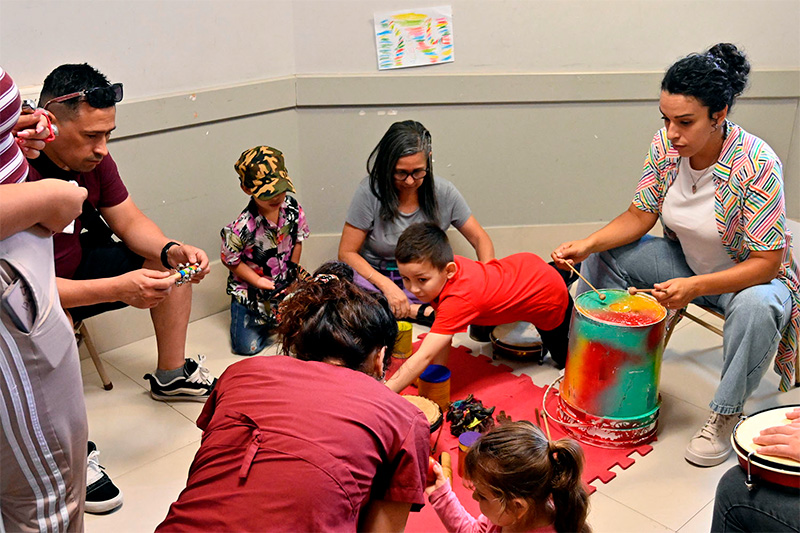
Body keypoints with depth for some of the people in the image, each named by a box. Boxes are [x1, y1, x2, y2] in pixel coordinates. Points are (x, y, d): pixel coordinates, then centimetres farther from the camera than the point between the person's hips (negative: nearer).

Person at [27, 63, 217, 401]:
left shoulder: (92, 158, -10)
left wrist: (171, 250, -21)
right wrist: (118, 288, -42)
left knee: (173, 264, 3)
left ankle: (171, 377, 14)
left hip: (78, 264, 8)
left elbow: (130, 222, 1)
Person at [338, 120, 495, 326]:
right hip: (375, 278, -1)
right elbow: (347, 252, -10)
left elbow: (480, 239, 3)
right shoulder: (370, 192, -14)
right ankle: (423, 312, -26)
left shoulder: (444, 192, -6)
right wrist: (387, 286, -25)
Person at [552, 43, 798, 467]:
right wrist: (586, 245, -23)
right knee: (603, 255, -8)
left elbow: (766, 262, -27)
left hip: (750, 275, -5)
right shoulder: (666, 146, -15)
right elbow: (640, 216, -5)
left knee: (756, 308, -38)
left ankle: (724, 416, -14)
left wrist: (696, 287, -40)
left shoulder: (757, 166, -30)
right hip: (685, 262, 6)